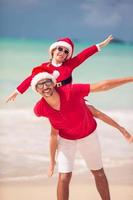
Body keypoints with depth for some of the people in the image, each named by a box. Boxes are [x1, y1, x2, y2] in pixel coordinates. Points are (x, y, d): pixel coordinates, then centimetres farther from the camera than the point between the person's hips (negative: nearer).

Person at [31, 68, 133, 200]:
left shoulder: (71, 92, -37)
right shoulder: (41, 109, -28)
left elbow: (103, 86, -32)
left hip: (88, 134, 0)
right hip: (66, 138, 0)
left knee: (98, 173, 15)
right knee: (64, 178, -10)